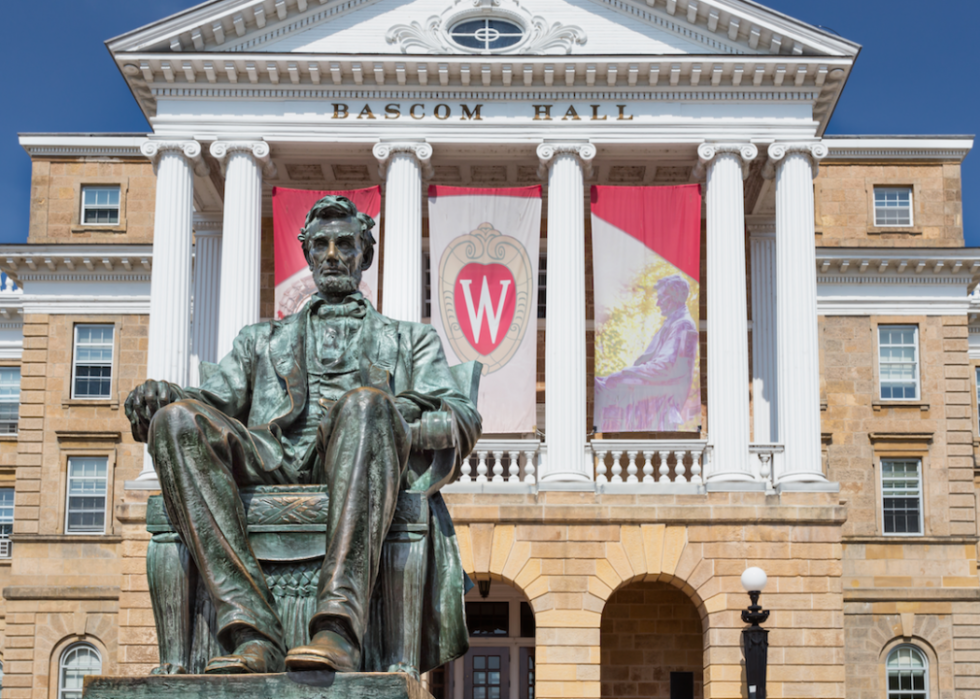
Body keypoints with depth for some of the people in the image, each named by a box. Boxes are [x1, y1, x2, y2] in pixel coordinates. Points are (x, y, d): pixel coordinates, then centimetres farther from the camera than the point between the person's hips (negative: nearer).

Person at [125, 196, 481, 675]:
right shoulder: (262, 339, 38)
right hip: (274, 458, 2)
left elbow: (464, 419, 16)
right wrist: (160, 397, -3)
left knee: (366, 403, -38)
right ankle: (254, 635, -41)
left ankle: (338, 629, -51)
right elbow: (216, 401, 22)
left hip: (357, 472, -2)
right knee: (177, 419, -29)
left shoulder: (409, 340, 33)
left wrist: (397, 421, -6)